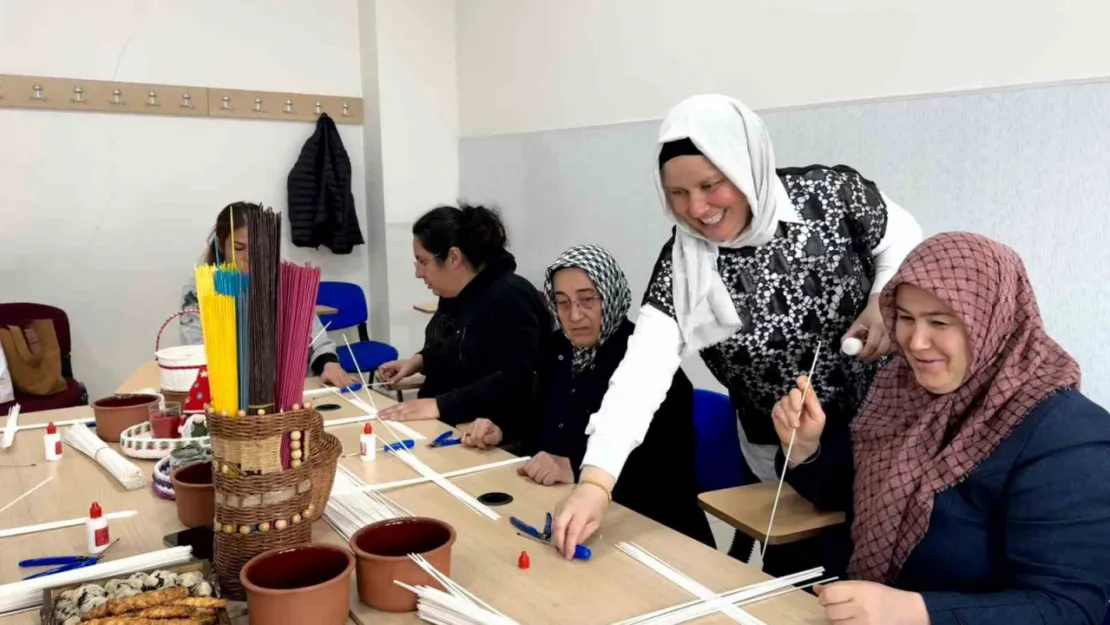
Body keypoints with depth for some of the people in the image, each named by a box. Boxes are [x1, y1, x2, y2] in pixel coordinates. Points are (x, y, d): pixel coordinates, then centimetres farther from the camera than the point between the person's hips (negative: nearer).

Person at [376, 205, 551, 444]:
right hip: (442, 425, 8)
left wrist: (439, 405, -29)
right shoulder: (454, 293, 9)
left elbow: (515, 381, -26)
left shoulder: (510, 299, -17)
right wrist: (419, 361, 7)